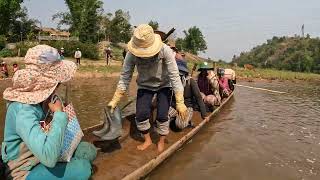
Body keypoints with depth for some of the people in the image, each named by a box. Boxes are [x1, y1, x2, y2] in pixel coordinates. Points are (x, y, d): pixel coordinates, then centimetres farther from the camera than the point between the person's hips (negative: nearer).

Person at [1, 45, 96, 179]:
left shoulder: (36, 97, -6)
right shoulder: (24, 110, -31)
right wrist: (59, 113, -33)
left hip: (39, 155, 8)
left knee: (88, 150, 3)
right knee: (83, 168, -19)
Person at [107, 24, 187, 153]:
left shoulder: (165, 50, -31)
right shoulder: (131, 55, -26)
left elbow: (174, 76, -29)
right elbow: (125, 77, -17)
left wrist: (180, 102, -30)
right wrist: (115, 100, -19)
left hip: (164, 85, -1)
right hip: (144, 86, 2)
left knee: (162, 115, -9)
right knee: (141, 114, -11)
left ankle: (162, 141, 21)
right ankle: (147, 140, 18)